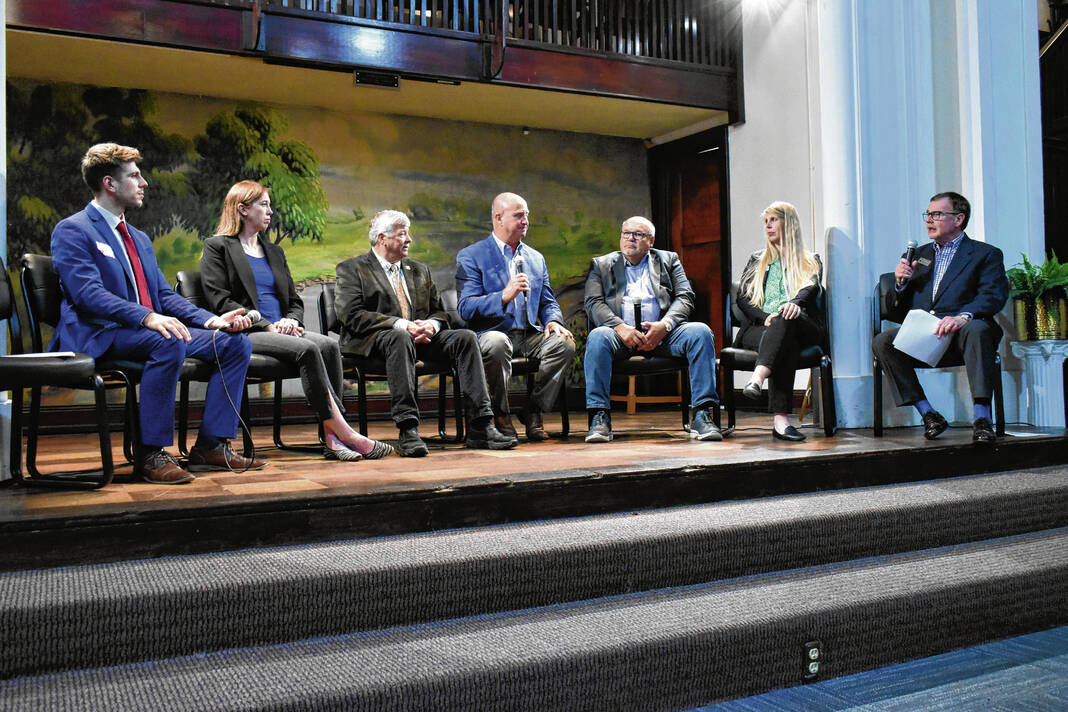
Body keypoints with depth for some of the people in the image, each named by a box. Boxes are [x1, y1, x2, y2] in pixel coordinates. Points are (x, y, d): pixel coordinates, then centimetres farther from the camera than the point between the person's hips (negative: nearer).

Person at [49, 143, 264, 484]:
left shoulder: (140, 238, 24)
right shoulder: (71, 231, -2)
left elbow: (165, 294, 18)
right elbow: (89, 294, -17)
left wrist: (210, 320, 0)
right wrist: (147, 318, -33)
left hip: (152, 330, 8)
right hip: (98, 336, -8)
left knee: (235, 342, -9)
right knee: (169, 342, -38)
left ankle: (210, 446, -9)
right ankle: (151, 454, -29)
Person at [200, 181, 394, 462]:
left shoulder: (274, 251, 26)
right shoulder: (217, 247, 6)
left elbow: (296, 301, 23)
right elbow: (220, 301, -6)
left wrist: (290, 320, -3)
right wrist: (266, 325, -15)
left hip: (280, 331, 6)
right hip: (245, 334, -6)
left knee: (329, 345, -25)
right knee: (308, 349, -32)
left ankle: (332, 438, -32)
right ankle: (344, 433, -31)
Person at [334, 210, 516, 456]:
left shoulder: (419, 270, 25)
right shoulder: (352, 269, 6)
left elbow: (439, 312, 20)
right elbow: (351, 315, -9)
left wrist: (430, 325, -7)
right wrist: (402, 325, -19)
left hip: (421, 335, 5)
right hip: (374, 340, -5)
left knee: (466, 337, -20)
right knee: (400, 339, -39)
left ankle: (480, 428, -26)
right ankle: (408, 431, -44)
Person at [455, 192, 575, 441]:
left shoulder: (535, 258, 20)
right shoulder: (471, 256, 2)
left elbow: (548, 302, 20)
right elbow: (466, 308, -8)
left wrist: (553, 321, -5)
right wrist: (504, 296, -23)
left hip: (529, 333, 5)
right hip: (491, 332, -4)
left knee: (564, 343, -24)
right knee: (497, 344, -38)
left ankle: (533, 411, -8)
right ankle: (501, 415, -17)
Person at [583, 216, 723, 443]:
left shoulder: (669, 260, 20)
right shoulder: (601, 264, 19)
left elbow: (685, 298, 8)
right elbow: (593, 303, 4)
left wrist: (664, 325, -13)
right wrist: (620, 327, -15)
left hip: (662, 332, 1)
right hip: (622, 334, -1)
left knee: (701, 332, -26)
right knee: (598, 337, -34)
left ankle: (702, 415, -25)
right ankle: (599, 417, -29)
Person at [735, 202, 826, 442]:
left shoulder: (810, 260, 25)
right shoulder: (757, 260, 30)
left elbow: (812, 287, 1)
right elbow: (742, 298, 16)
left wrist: (796, 302, -26)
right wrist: (765, 317, -7)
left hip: (802, 327, 0)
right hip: (760, 327, 1)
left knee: (786, 320, -39)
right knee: (786, 344, -37)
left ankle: (758, 377, -61)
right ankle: (780, 419, -55)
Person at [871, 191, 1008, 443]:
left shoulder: (986, 254, 12)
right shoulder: (921, 254, 26)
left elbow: (995, 296, -7)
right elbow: (898, 309, 23)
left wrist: (963, 316, -27)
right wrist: (901, 282, 1)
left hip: (958, 335, -4)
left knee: (976, 329, -37)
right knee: (882, 342, -24)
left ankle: (981, 418, -35)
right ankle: (929, 414, -20)